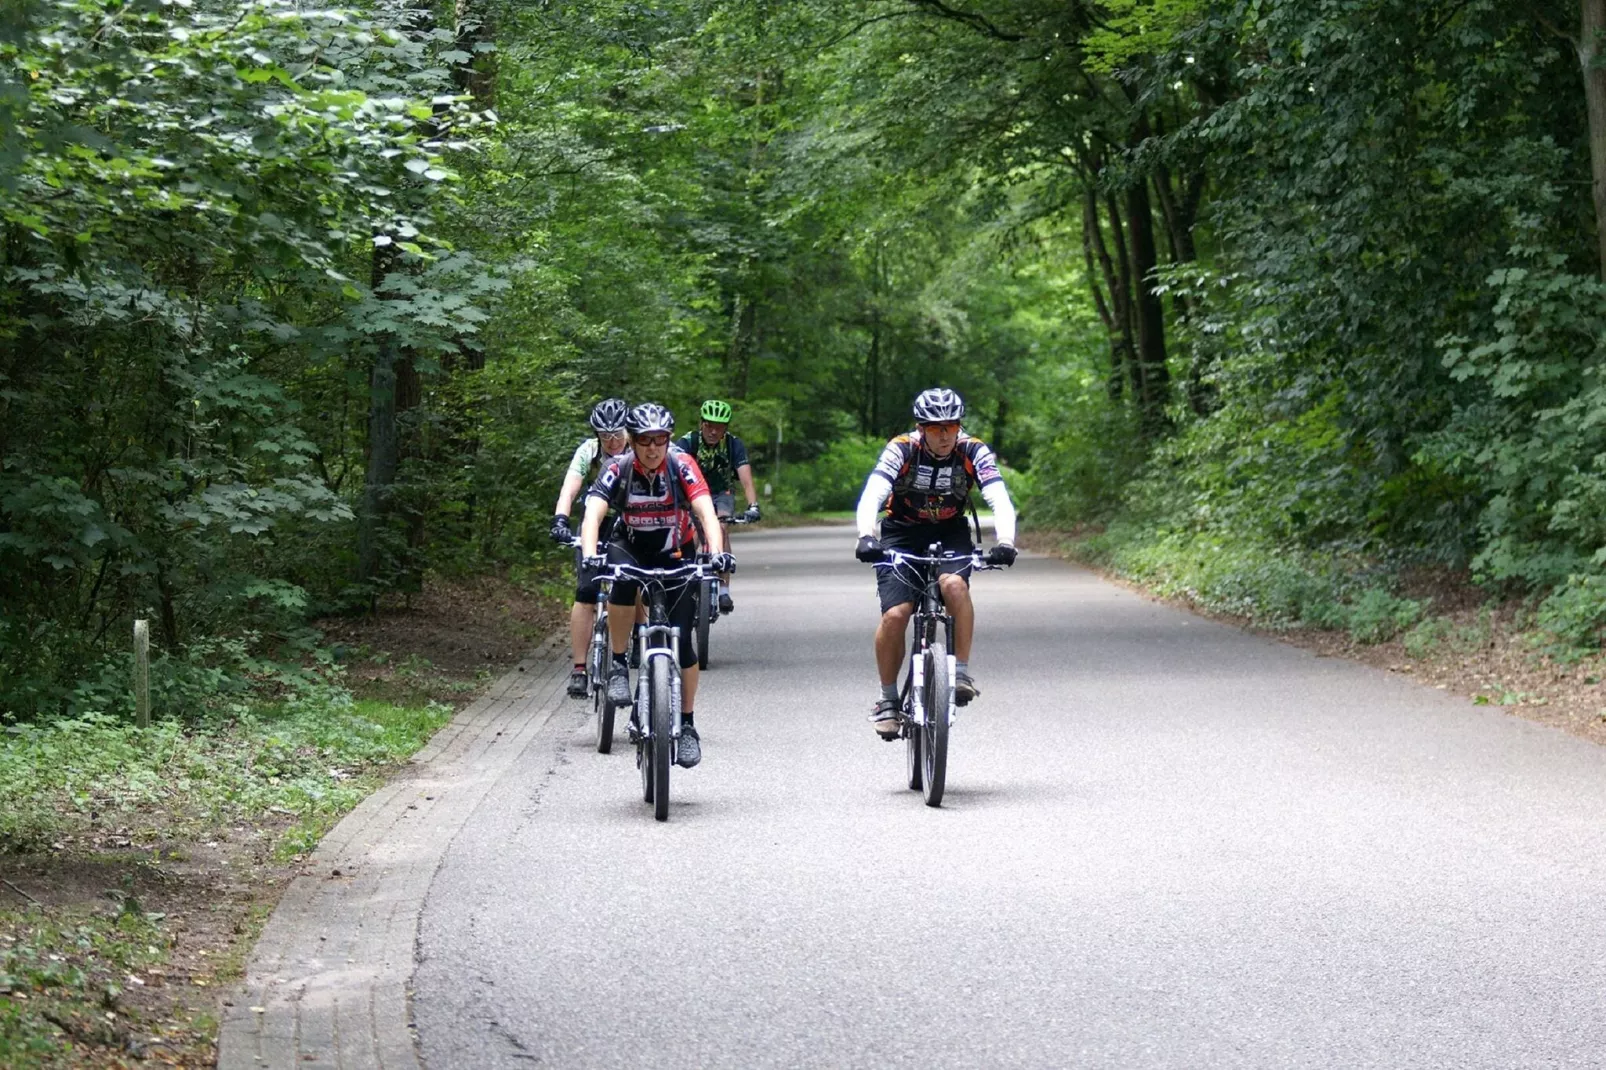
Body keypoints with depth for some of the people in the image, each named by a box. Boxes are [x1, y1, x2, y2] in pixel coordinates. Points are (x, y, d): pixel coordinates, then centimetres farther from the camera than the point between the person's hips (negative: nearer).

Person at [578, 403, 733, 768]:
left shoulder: (682, 464, -21)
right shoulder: (617, 468, -21)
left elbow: (706, 513, -31)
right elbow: (593, 515, -32)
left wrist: (717, 553, -49)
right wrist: (590, 555, -51)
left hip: (675, 554, 0)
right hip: (630, 548, 0)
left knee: (682, 639, -10)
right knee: (623, 581, -36)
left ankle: (687, 724, 7)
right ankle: (619, 665, -19)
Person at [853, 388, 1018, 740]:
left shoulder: (973, 452, -18)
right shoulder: (901, 450, -22)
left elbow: (1000, 500, -28)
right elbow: (871, 496, -34)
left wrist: (1005, 543, -46)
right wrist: (866, 536, -53)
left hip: (950, 534, 1)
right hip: (902, 535, -1)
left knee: (954, 584, -31)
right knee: (895, 615, -17)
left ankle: (962, 672, -20)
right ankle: (888, 698, 2)